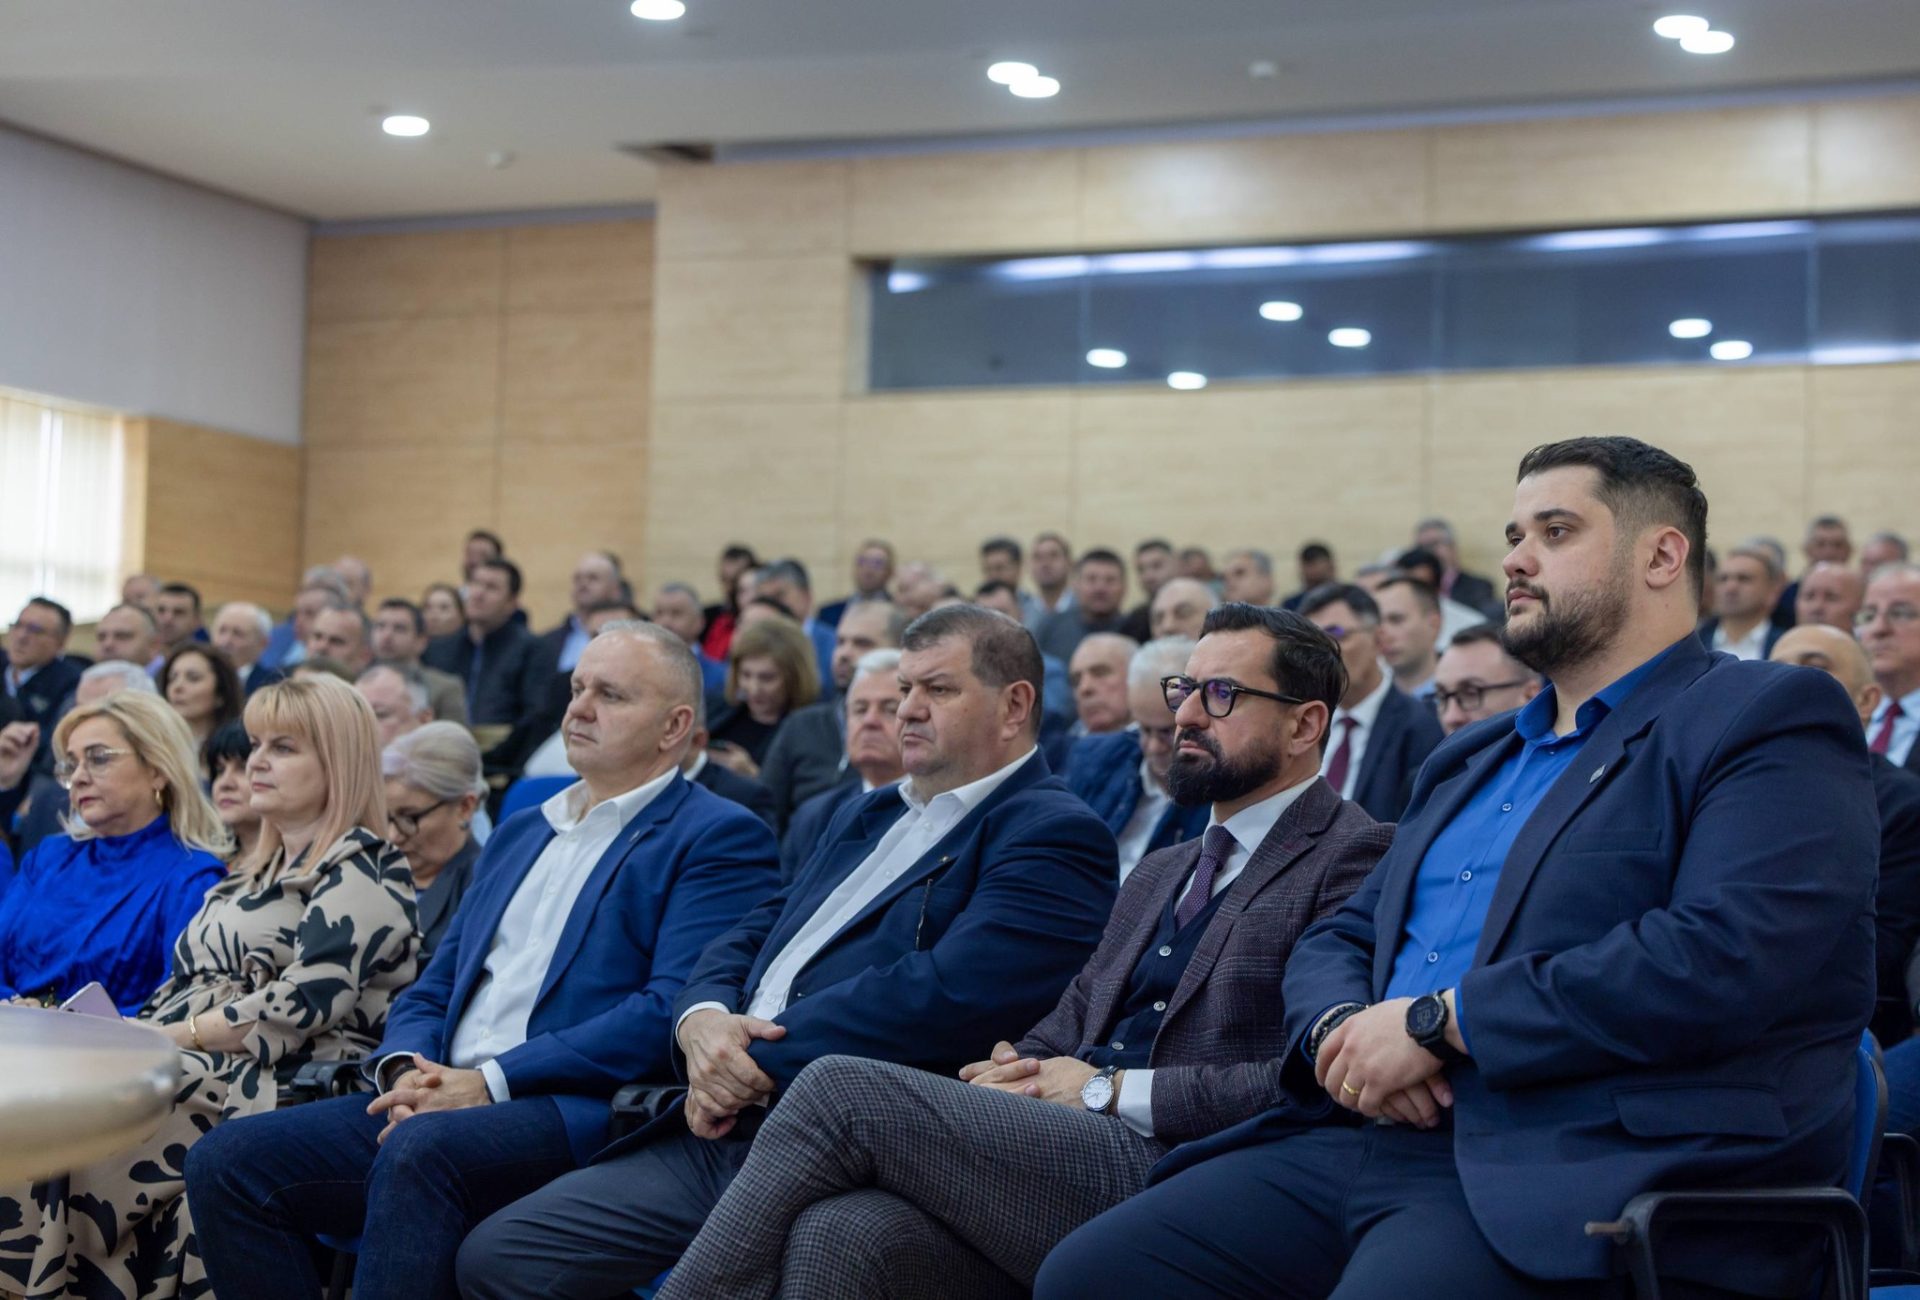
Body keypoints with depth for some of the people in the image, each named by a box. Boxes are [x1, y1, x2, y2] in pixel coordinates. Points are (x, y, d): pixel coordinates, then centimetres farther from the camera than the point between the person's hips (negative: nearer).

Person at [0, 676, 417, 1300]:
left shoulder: (362, 871, -3)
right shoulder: (254, 870, 26)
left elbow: (302, 1005, -15)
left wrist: (176, 1034, -13)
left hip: (273, 1086, -8)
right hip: (190, 1066, 8)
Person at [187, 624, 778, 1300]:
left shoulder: (719, 838, 1)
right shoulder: (518, 832, 26)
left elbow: (672, 1010, -12)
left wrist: (492, 1082, -15)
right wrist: (408, 1071, -2)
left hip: (582, 1114, -7)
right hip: (446, 1102, 8)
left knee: (420, 1149, -37)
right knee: (225, 1164, -11)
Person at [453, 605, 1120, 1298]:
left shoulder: (1055, 837, -3)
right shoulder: (865, 817, 26)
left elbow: (945, 994, -18)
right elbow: (746, 940, 20)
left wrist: (762, 1063, -14)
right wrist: (703, 1019, -4)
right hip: (724, 1131, 9)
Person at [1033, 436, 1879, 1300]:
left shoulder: (1770, 723, 0)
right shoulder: (1471, 764, 27)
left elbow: (1724, 958, -16)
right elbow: (1337, 940, 27)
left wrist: (1439, 1022, -14)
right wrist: (1341, 1029, 1)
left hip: (1586, 1181, -7)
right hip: (1380, 1144, 8)